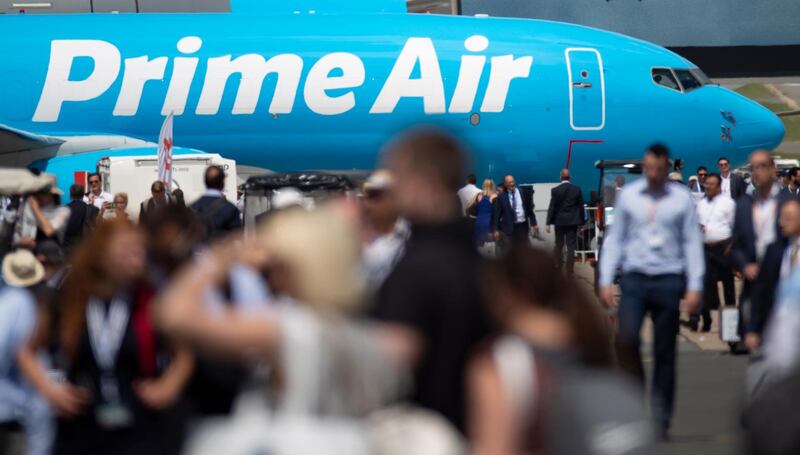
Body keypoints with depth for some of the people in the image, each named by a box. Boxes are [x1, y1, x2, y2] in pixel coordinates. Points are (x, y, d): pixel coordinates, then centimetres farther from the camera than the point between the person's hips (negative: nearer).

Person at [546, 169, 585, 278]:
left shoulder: (555, 190, -9)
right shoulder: (577, 190, -3)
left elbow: (551, 208, -8)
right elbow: (581, 207, 1)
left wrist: (549, 223, -5)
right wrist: (582, 221, 9)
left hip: (559, 221, 0)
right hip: (572, 221, 0)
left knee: (559, 245, 13)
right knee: (571, 246, 1)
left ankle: (558, 269, 17)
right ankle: (569, 272, -1)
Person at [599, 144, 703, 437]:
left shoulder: (682, 198, 2)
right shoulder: (628, 195, 6)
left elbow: (693, 242, 3)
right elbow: (614, 239, 10)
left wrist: (694, 287, -3)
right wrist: (606, 280, 4)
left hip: (668, 280, 0)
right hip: (634, 278, 1)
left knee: (665, 352, 4)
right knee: (626, 339, -19)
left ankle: (661, 418, 12)